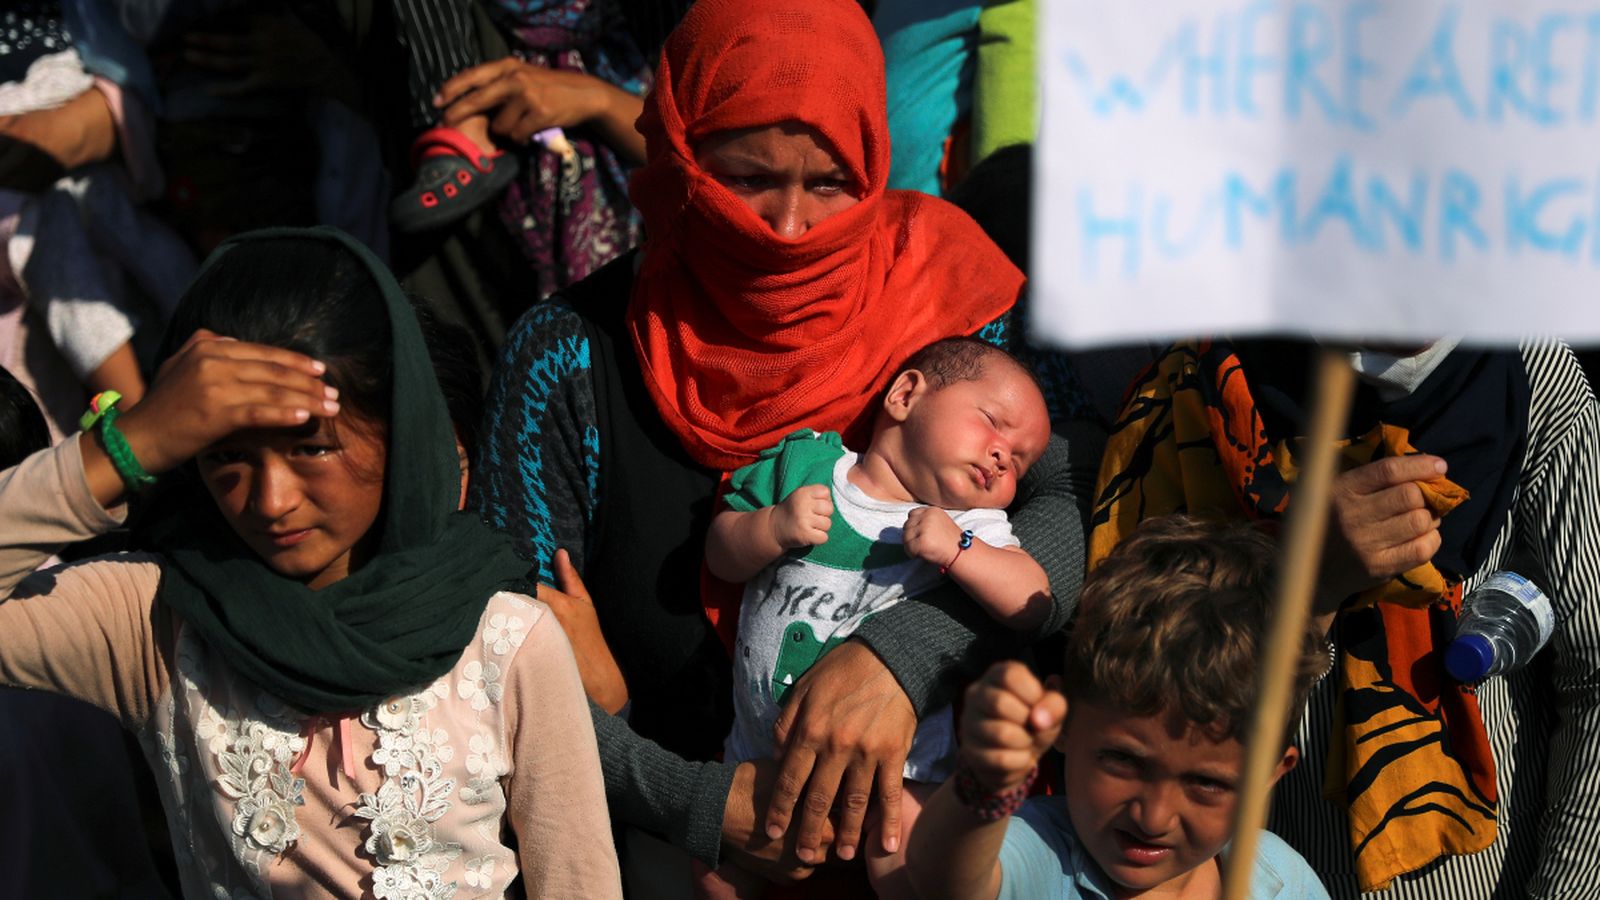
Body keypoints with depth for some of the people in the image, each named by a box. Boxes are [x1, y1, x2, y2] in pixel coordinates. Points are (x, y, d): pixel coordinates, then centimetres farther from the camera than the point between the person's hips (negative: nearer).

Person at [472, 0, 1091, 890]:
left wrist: (903, 651, -31)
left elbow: (1075, 508, -15)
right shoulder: (569, 358, -7)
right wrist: (707, 804, -20)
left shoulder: (939, 295, -5)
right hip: (676, 843, -1)